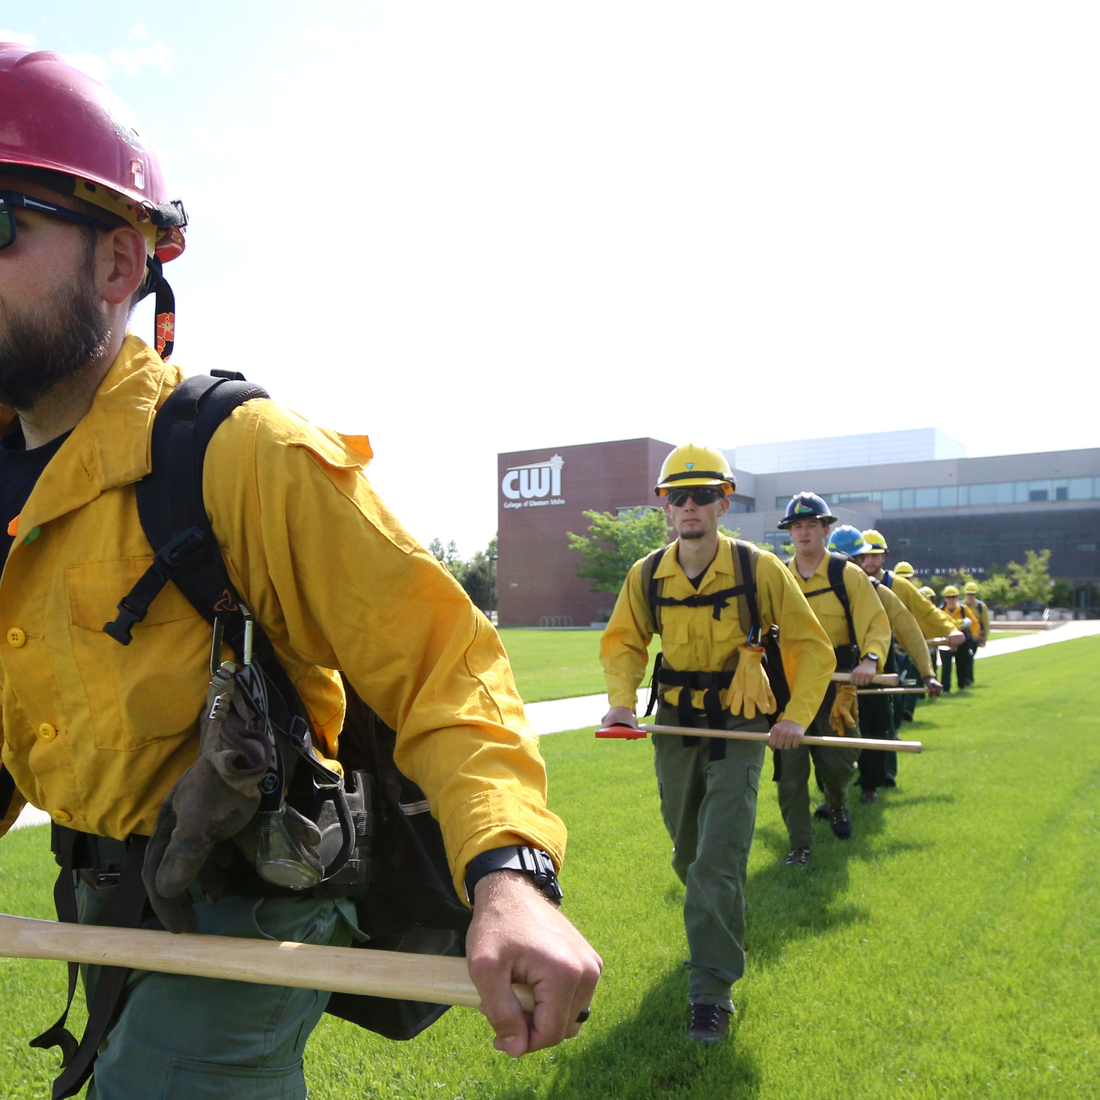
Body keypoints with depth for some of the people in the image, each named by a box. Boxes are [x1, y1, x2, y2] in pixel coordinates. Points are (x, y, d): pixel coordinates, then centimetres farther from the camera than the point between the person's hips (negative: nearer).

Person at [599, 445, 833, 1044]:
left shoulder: (759, 569, -13)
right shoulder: (646, 576, -6)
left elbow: (811, 645, -5)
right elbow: (623, 642, 8)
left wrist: (797, 716, -14)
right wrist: (622, 700, -9)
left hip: (740, 729, -3)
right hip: (674, 726, 4)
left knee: (718, 861, -10)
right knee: (688, 854, 18)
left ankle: (712, 990, 3)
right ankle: (717, 924, 49)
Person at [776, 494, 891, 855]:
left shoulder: (848, 575, -2)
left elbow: (877, 623, -7)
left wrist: (871, 659, -26)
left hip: (836, 683, -2)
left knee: (839, 761, 4)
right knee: (790, 765, -1)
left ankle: (837, 803, 40)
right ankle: (800, 845, 12)